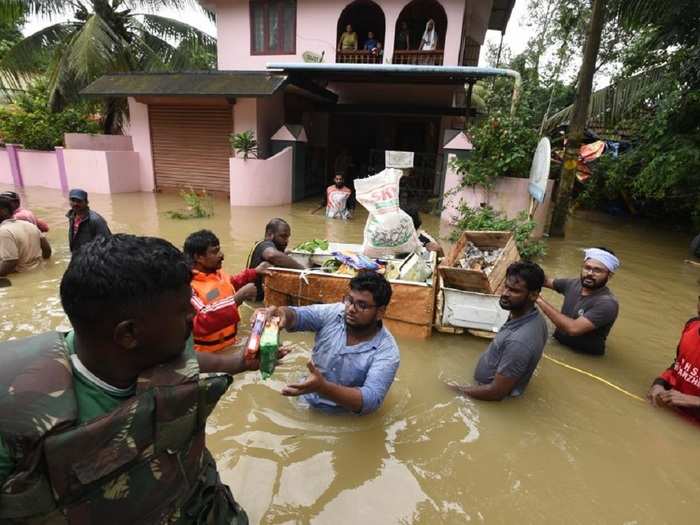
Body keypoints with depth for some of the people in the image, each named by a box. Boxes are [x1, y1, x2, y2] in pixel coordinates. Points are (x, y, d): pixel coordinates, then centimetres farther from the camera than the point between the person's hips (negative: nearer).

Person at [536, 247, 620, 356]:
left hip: (585, 357, -6)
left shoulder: (607, 303, -22)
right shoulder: (575, 284, -3)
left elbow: (573, 328, -32)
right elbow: (547, 282, 13)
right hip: (558, 344, 6)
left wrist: (539, 300, -29)